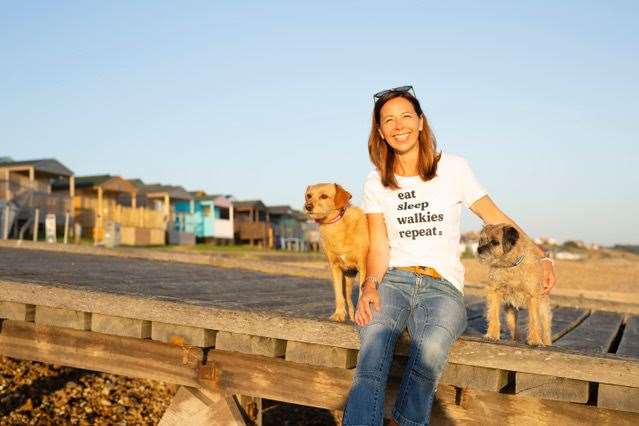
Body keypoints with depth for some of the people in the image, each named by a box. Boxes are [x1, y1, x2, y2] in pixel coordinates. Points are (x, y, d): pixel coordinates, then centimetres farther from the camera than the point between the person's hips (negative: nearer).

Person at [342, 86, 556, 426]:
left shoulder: (453, 168, 6)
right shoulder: (375, 183, 11)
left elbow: (494, 216, 11)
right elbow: (379, 247, 6)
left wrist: (540, 257, 4)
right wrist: (370, 286, -13)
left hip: (442, 285, -1)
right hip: (392, 280, 1)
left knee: (430, 349, -35)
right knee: (372, 359, -32)